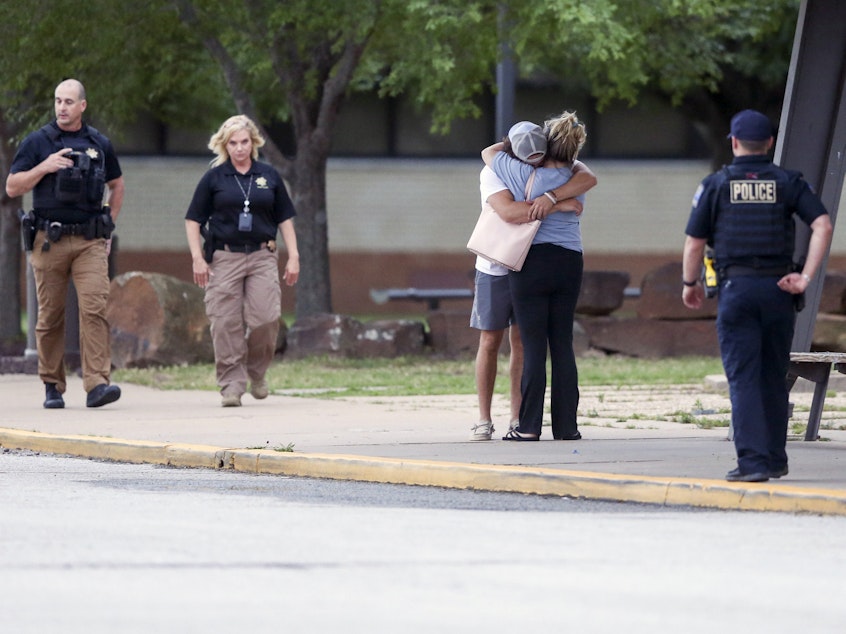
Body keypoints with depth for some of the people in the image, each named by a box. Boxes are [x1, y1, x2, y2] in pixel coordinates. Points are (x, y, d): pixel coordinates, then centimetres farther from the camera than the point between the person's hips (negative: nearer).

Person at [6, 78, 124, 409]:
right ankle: (52, 387, 15)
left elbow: (116, 184, 25)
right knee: (50, 316, 4)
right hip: (49, 241, 0)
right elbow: (12, 187, 0)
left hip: (90, 242, 0)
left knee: (95, 307, -14)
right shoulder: (37, 143, 3)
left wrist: (108, 223, 15)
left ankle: (97, 384, -21)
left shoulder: (100, 144, 10)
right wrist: (44, 167, -13)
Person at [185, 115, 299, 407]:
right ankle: (231, 383, 2)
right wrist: (197, 258, -4)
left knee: (265, 319, -9)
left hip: (262, 257, 1)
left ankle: (257, 372, 14)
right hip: (224, 258, -1)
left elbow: (285, 218, 15)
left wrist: (293, 256, 8)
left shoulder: (269, 177, 10)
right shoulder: (214, 179, 4)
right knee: (226, 324, -4)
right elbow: (193, 220, 5)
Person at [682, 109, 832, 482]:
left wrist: (689, 284, 17)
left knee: (743, 377, -3)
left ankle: (752, 460, -13)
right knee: (774, 377, 14)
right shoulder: (787, 182, 6)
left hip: (735, 287, -2)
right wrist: (806, 277, -6)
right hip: (777, 287, 2)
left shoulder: (717, 184, 2)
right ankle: (775, 458, 20)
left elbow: (694, 243, 1)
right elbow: (822, 226, -6)